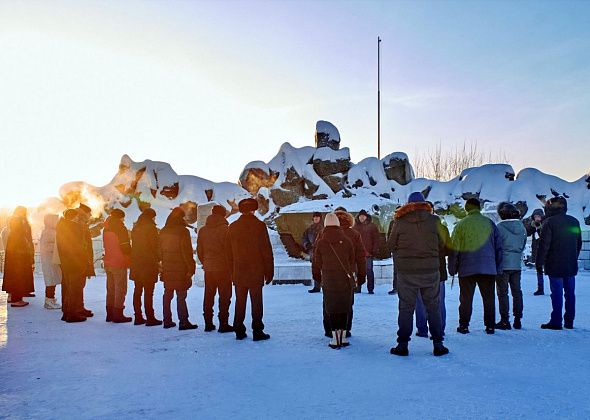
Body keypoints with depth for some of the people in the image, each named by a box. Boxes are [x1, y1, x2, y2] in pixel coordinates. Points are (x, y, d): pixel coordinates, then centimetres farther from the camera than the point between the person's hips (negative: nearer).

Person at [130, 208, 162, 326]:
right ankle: (150, 318, -2)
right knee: (148, 292, -5)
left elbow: (134, 246, 13)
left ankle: (138, 317, 16)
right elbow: (155, 247, -12)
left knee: (137, 291, 12)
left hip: (136, 264, 7)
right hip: (149, 264, -7)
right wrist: (158, 260, -4)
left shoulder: (135, 228, 11)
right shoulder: (151, 228, -10)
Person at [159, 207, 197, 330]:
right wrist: (190, 268, -10)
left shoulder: (163, 232, 9)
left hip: (167, 268, 6)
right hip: (180, 268, -6)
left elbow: (160, 250, 11)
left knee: (167, 294, 13)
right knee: (181, 295, -4)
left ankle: (167, 320, 17)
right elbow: (187, 251, -14)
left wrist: (163, 265, 15)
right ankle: (183, 322, -3)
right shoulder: (183, 231, -12)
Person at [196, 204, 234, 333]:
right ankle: (223, 324, 0)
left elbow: (199, 250, 10)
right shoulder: (224, 229, -11)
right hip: (223, 268, -5)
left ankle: (208, 323, 15)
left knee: (208, 296, 11)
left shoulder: (203, 230, 7)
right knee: (224, 296, 1)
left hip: (208, 268, 5)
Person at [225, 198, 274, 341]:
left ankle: (239, 331, 15)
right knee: (256, 302, 3)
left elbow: (229, 252, 9)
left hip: (238, 272, 4)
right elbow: (267, 251, -8)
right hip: (256, 272, -4)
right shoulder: (259, 226, -8)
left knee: (240, 302, 11)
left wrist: (232, 271, 15)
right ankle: (257, 331, 5)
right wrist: (269, 272, -1)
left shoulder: (232, 227, 5)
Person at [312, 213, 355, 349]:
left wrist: (318, 278, 21)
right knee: (344, 308, 11)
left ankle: (335, 338, 6)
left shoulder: (321, 242, -2)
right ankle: (343, 336, 13)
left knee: (331, 309, 7)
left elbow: (316, 264, 5)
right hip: (346, 281, 1)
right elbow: (352, 260, 7)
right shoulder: (346, 241, 0)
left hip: (329, 282, -1)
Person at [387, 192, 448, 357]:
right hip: (431, 271, 1)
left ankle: (403, 345, 9)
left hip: (406, 271, 0)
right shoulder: (434, 220, -2)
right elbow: (443, 246, 5)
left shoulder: (399, 221, -4)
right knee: (433, 307, 10)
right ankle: (438, 344, 14)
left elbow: (390, 245, 3)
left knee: (406, 307, 7)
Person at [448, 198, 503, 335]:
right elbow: (498, 247, 8)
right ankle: (490, 326, 13)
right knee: (489, 298, 10)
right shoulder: (489, 223, 5)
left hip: (466, 268, -2)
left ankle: (463, 325, 9)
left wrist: (452, 268, 6)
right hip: (489, 268, 2)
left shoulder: (461, 224, -2)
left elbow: (454, 248, -2)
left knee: (466, 298, 6)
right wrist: (498, 268, 14)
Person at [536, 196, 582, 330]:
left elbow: (544, 244, -13)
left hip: (555, 265, -6)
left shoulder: (549, 222, -10)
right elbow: (579, 243, 18)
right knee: (570, 293, 10)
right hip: (571, 265, 6)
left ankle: (556, 321, -1)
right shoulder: (574, 221, 10)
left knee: (557, 293, -3)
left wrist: (539, 262, -7)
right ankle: (569, 321, 17)